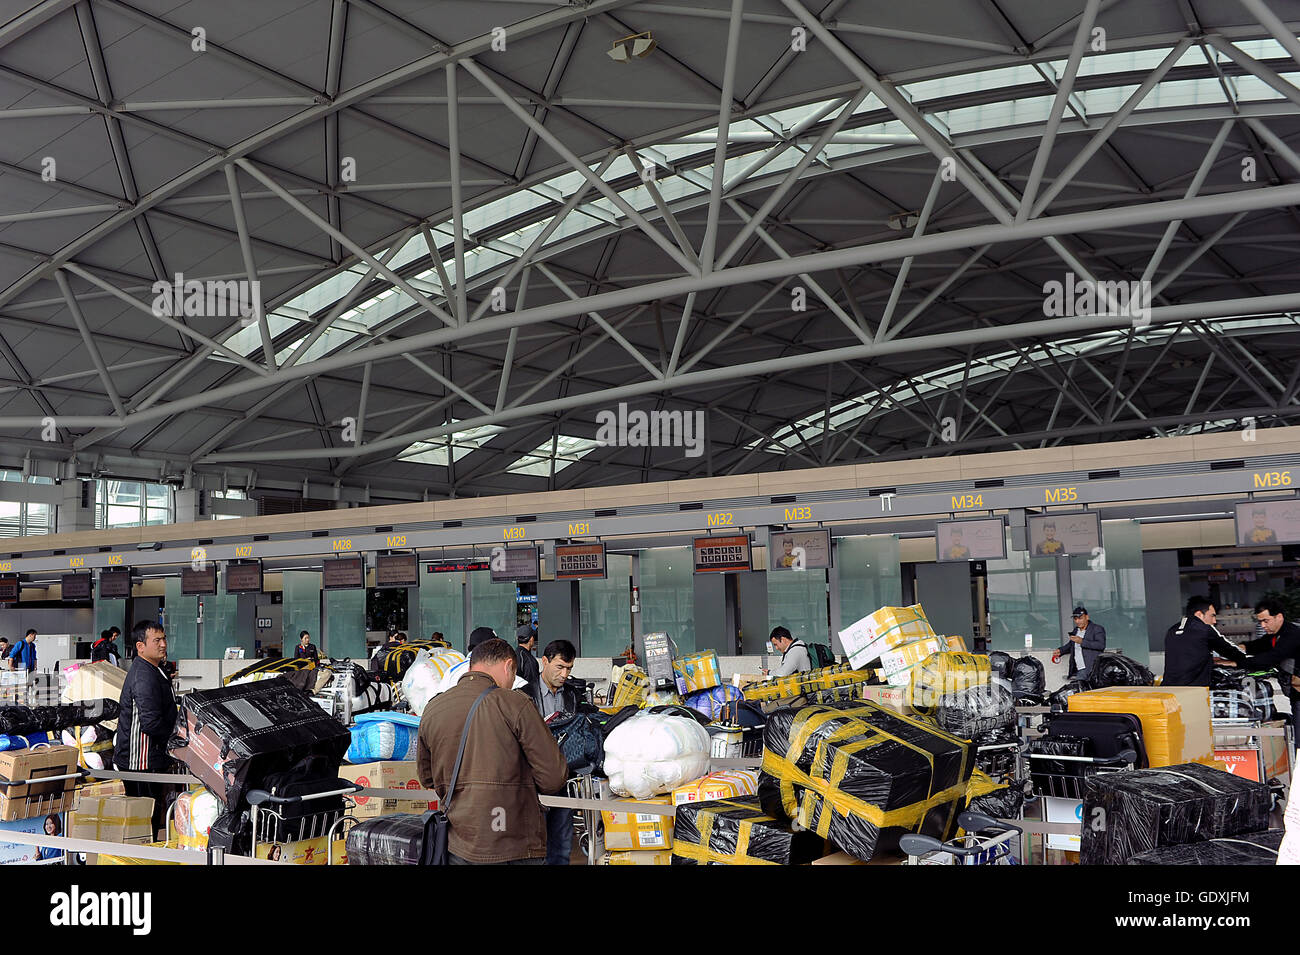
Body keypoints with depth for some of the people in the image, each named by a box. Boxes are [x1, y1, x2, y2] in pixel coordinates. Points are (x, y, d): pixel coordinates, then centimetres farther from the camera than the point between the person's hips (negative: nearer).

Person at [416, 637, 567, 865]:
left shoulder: (432, 708, 4)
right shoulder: (514, 704, -12)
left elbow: (426, 778, 16)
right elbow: (553, 778, -12)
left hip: (458, 848, 5)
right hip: (515, 848, -5)